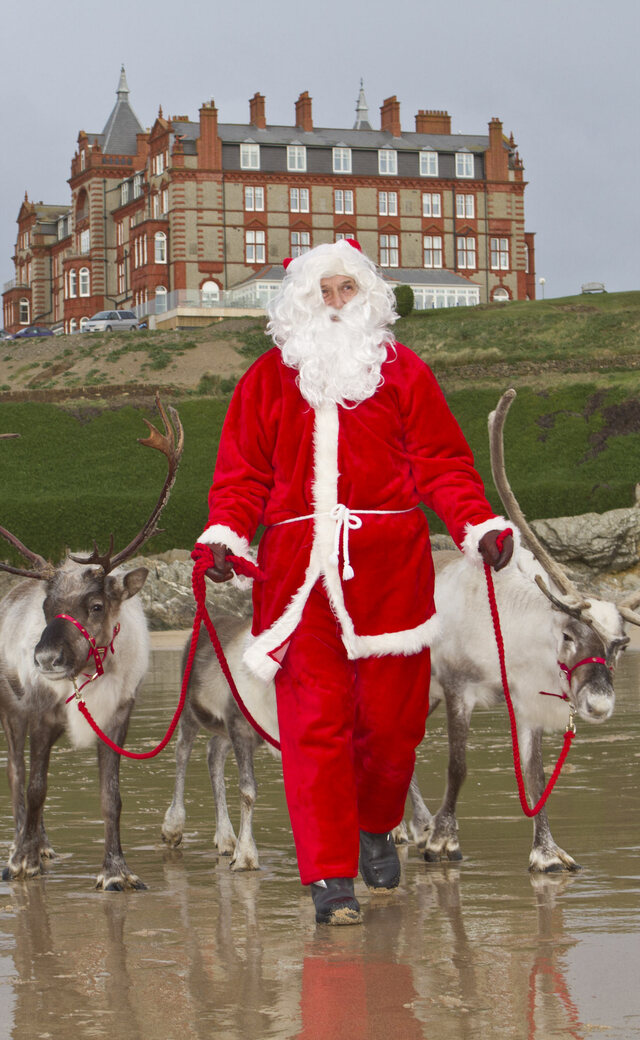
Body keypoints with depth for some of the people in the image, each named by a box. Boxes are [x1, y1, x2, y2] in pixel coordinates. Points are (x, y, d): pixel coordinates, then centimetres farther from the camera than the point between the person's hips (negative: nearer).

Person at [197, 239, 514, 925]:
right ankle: (330, 877, -8)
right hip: (299, 563, -1)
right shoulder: (269, 378, 13)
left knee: (391, 711, 3)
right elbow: (243, 472, 10)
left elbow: (442, 462, 7)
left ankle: (376, 827, 32)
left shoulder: (401, 370, 12)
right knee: (314, 716, -9)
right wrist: (225, 534, -7)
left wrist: (479, 524, -8)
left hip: (390, 566, 1)